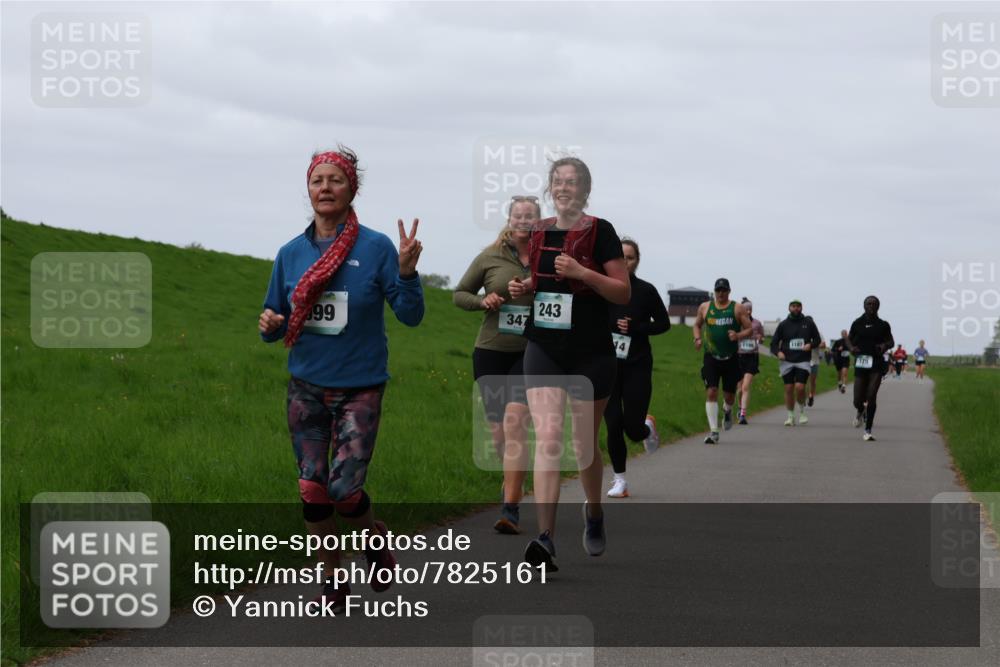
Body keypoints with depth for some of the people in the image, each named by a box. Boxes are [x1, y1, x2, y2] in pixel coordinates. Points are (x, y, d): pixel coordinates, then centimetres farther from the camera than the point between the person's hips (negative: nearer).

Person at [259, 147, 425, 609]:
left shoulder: (375, 248, -9)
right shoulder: (291, 253, 1)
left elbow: (410, 316, -10)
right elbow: (275, 328, 8)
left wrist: (406, 272, -27)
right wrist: (269, 325, -15)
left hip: (359, 389, -3)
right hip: (306, 388, 3)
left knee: (344, 489, -9)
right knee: (312, 491, 2)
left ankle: (374, 536, 24)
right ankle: (333, 581, 20)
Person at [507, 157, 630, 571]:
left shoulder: (599, 232, -6)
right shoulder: (539, 232, 8)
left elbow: (624, 291, -8)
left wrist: (582, 272, -22)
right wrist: (523, 288, 1)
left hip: (591, 354, -3)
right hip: (544, 350, 3)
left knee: (584, 444, 12)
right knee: (547, 439, -13)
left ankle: (594, 513, 40)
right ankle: (545, 538, -20)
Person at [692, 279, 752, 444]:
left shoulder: (738, 308, 1)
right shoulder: (705, 307, 6)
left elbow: (750, 329, 0)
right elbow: (697, 325, 20)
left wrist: (738, 335, -20)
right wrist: (698, 339, 0)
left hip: (731, 358, 0)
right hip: (711, 357, 0)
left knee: (729, 394, 7)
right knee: (711, 392, -12)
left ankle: (727, 411, 45)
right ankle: (714, 432, -12)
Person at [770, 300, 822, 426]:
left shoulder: (808, 323, 6)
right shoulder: (783, 324, 7)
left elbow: (818, 339, 13)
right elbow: (774, 342, 10)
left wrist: (811, 345, -8)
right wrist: (778, 352, -10)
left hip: (803, 361, -1)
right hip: (787, 361, 1)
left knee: (800, 387, -16)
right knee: (789, 388, 0)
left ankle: (802, 411, 7)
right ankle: (790, 416, 12)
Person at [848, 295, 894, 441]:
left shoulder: (883, 325, 2)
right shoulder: (858, 323, 3)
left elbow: (891, 341, 13)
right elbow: (849, 338, 16)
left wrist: (885, 346, -10)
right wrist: (851, 347, -6)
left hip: (877, 365, -1)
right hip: (861, 364, 1)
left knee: (871, 396, -13)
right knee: (858, 400, 1)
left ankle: (868, 431, -7)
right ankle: (860, 412, 40)